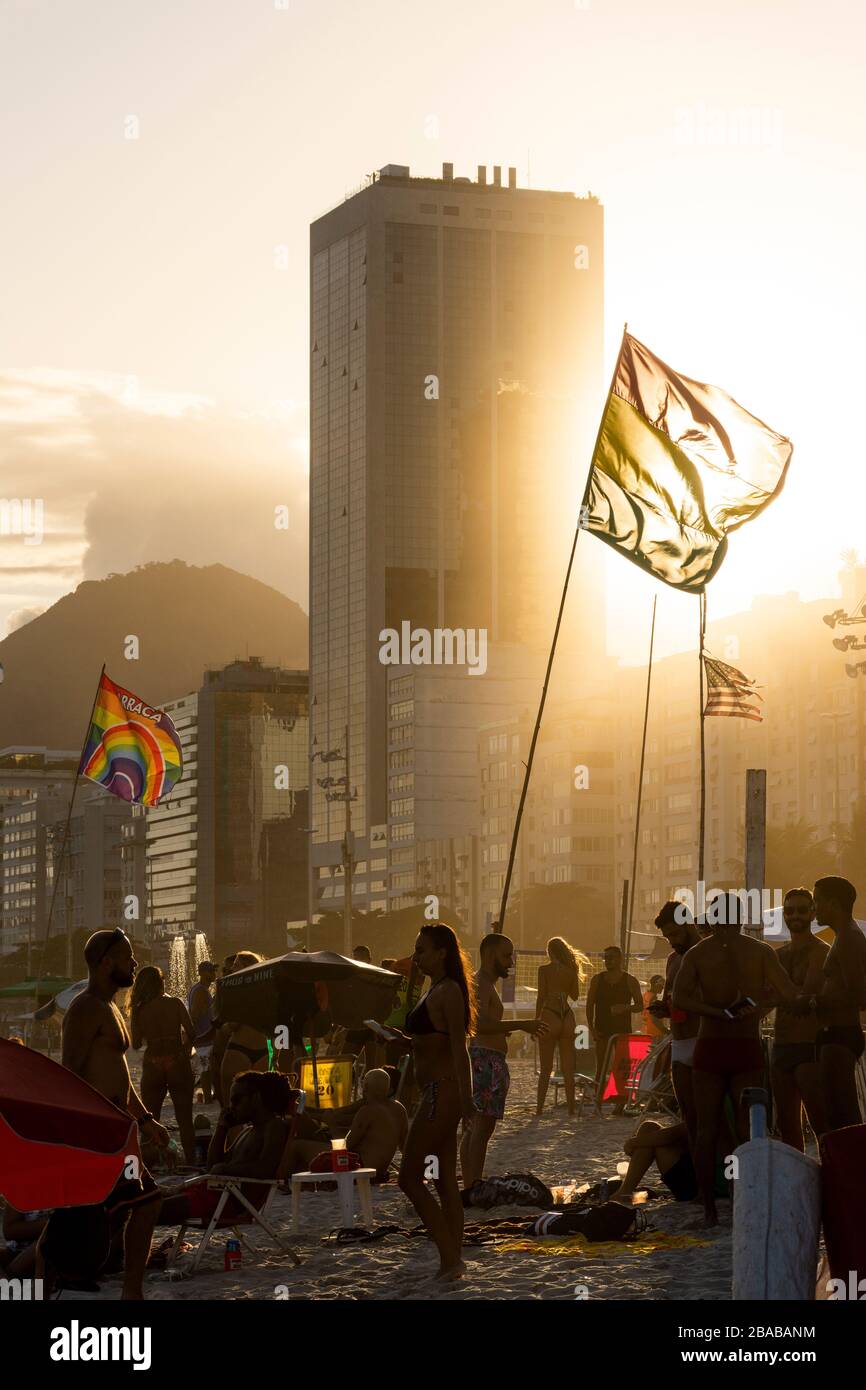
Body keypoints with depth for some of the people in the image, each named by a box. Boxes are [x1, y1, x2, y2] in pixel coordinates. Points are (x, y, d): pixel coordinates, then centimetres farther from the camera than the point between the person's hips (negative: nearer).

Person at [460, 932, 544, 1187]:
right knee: (483, 1126, -14)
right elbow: (480, 1025, -27)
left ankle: (469, 1186, 14)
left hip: (482, 1060, 11)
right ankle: (475, 1187, -18)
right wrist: (521, 1025, -28)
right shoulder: (480, 984, -13)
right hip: (486, 1059, -11)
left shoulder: (486, 984, 22)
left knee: (473, 1127, 11)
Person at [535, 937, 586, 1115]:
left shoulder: (544, 970, -5)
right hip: (567, 1017, 3)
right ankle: (571, 1108, 7)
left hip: (549, 1017, -3)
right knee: (568, 1068, 8)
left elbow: (541, 997, -7)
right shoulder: (571, 970, 5)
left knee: (545, 1069, 1)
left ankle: (539, 1109, -1)